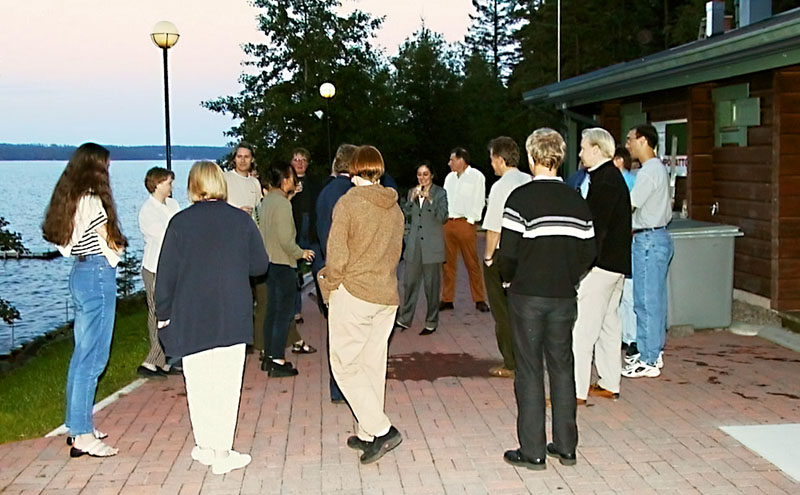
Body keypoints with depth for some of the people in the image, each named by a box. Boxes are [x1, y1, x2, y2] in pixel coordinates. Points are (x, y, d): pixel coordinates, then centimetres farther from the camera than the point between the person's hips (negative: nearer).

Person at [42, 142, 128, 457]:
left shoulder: (69, 198, 11)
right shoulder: (92, 201, -16)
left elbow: (67, 244, 10)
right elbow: (109, 243, -11)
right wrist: (118, 246, 8)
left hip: (80, 274, 10)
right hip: (98, 276, -10)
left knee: (82, 354, 16)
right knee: (92, 357, -5)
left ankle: (78, 425, 26)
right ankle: (83, 436, -1)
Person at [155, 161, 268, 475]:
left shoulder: (180, 222, -4)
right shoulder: (242, 220, -2)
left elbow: (167, 273, -3)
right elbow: (260, 265, 5)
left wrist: (163, 313, 7)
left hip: (191, 318, 0)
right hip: (233, 318, 0)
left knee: (198, 384, 11)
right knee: (226, 384, 4)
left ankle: (205, 447, 19)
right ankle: (222, 454, 6)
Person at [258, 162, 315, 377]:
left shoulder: (267, 199, 8)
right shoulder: (282, 203, -19)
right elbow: (285, 239, -22)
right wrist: (301, 253, -7)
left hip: (270, 261, 9)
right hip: (283, 264, -9)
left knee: (272, 311, 15)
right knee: (284, 313, -4)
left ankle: (269, 356, 23)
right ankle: (277, 361, -1)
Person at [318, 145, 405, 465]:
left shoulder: (348, 203, -11)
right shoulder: (395, 209, 7)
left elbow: (337, 256, -14)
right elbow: (395, 253, 12)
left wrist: (330, 283, 2)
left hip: (353, 294, -6)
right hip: (386, 295, 6)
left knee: (345, 365, 1)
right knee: (374, 366, 12)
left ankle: (380, 430, -8)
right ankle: (368, 434, 20)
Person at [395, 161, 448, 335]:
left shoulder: (439, 193, -2)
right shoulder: (412, 192, 11)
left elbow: (443, 217, -12)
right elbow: (406, 215, 9)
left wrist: (430, 200, -21)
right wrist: (412, 199, -5)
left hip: (432, 245, -4)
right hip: (414, 245, 4)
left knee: (431, 285, 2)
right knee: (409, 282, 6)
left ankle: (431, 322, 12)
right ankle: (404, 319, 15)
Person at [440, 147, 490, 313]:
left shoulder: (476, 176, -1)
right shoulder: (449, 177, 17)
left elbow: (478, 201, -5)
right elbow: (444, 198, 18)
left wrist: (470, 220, -10)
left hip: (465, 223, -6)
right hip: (448, 223, 6)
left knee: (472, 263, -4)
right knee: (448, 262, 7)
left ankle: (479, 300, 3)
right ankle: (447, 299, 13)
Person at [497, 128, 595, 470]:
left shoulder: (521, 197, -11)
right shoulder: (576, 200, 4)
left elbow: (508, 252, -14)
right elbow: (588, 252, 5)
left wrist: (508, 278, 4)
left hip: (527, 294, -4)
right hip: (564, 297, 4)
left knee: (529, 370, 2)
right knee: (562, 367, 12)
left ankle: (532, 451, 7)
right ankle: (566, 446, 19)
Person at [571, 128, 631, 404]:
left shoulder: (604, 180, -15)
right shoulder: (615, 177, 16)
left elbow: (596, 227, -21)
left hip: (601, 265, -11)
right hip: (616, 263, 11)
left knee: (582, 328, -9)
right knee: (608, 323, 15)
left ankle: (577, 390, -8)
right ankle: (609, 384, 23)